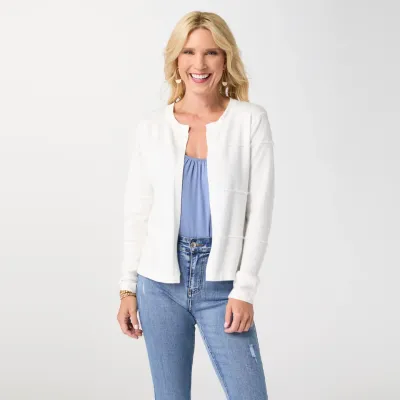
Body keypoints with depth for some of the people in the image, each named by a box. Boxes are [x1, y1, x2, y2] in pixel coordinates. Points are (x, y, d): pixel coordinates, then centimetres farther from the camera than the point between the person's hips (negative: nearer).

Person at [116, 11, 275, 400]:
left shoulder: (251, 120, -3)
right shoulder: (151, 126, 3)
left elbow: (260, 210, -4)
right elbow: (137, 212, 7)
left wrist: (244, 289, -8)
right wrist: (127, 288, 5)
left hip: (221, 282, -2)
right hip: (160, 281, 2)